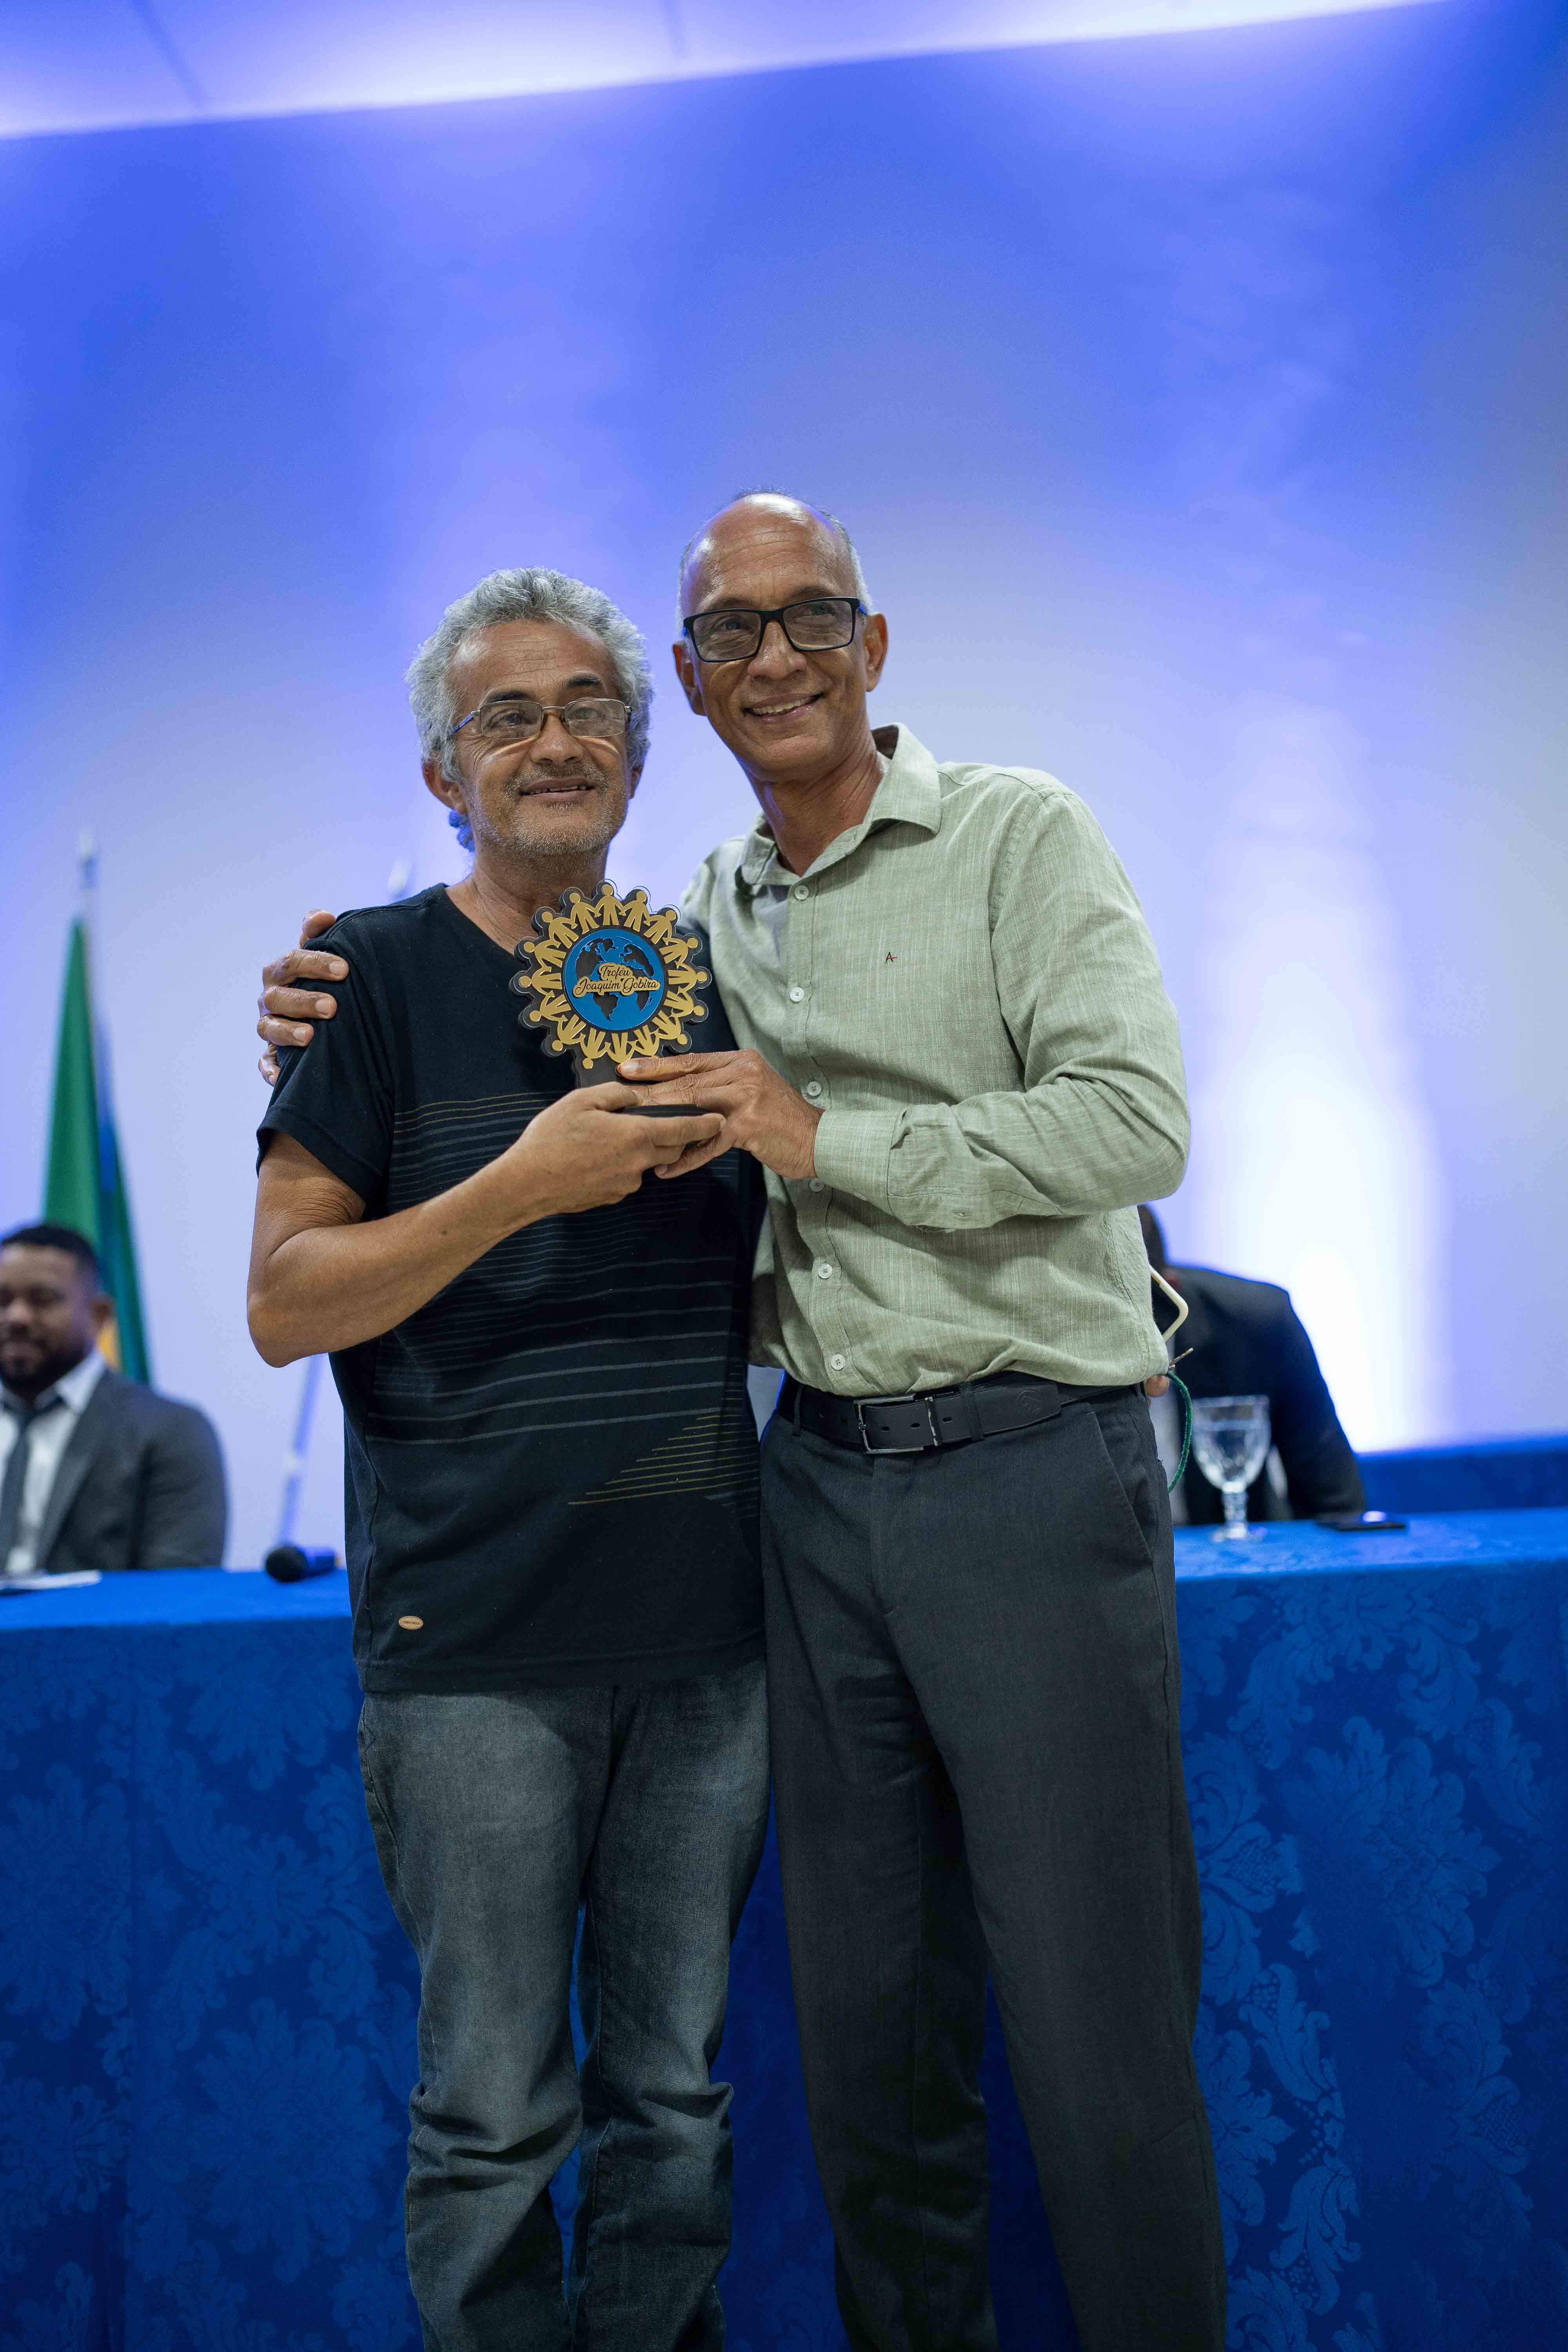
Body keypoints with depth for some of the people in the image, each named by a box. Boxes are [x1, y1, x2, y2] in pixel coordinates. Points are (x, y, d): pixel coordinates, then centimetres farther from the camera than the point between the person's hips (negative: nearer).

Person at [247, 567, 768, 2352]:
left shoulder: (700, 978, 12)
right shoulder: (381, 974, -1)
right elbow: (284, 1306, -7)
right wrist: (527, 1183, -17)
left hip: (702, 1619, 4)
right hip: (475, 1635, -4)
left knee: (676, 2091, 13)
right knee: (493, 2109, 6)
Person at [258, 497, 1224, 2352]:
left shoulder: (1020, 835, -2)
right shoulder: (703, 912, 13)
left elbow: (1137, 1123, -13)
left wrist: (829, 1138, -15)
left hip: (1031, 1469, -5)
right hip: (821, 1484, 5)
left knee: (1097, 2030, 3)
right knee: (864, 2021, 15)